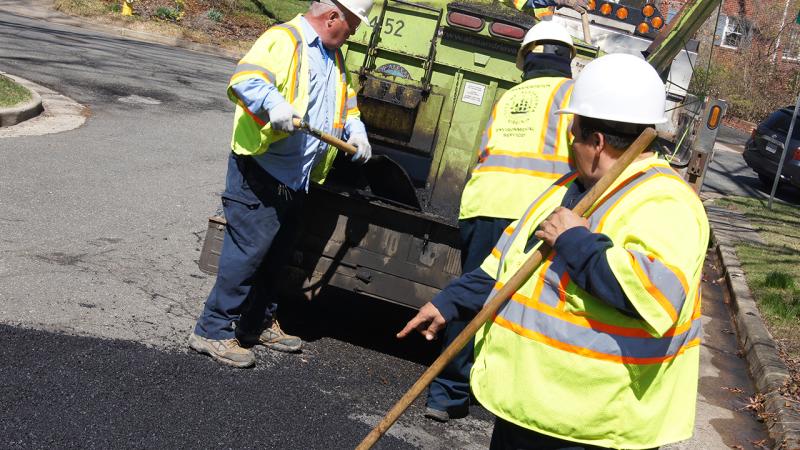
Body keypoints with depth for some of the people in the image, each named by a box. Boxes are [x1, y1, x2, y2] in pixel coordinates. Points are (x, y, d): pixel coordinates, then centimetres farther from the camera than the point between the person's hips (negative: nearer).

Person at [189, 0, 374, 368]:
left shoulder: (334, 57, 18)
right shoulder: (284, 39, -12)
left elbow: (347, 100, 32)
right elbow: (243, 80, -26)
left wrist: (355, 131, 13)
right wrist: (273, 102, -45)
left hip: (296, 179, 9)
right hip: (260, 173, -9)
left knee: (276, 255, 17)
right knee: (246, 253, -8)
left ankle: (258, 323, 31)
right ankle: (213, 331, 2)